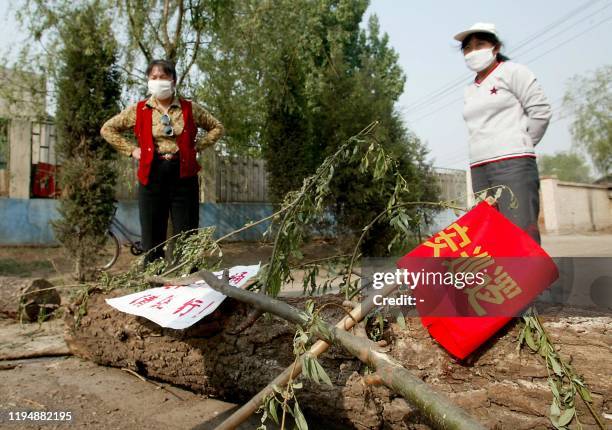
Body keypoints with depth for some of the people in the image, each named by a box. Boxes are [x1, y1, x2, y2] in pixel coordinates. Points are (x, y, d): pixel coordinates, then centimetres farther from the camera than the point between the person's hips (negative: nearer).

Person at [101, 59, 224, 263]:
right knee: (152, 240, 5)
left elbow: (217, 127, 16)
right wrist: (131, 150, 4)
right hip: (152, 177, 1)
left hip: (183, 176, 0)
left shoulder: (190, 109, 6)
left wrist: (197, 146, 4)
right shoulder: (138, 110, 6)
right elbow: (107, 129, 15)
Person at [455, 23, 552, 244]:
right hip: (479, 169, 6)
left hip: (512, 164, -6)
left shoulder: (512, 72, 4)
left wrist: (518, 147, 3)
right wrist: (484, 152, 10)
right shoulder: (469, 91, 21)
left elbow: (540, 111, -2)